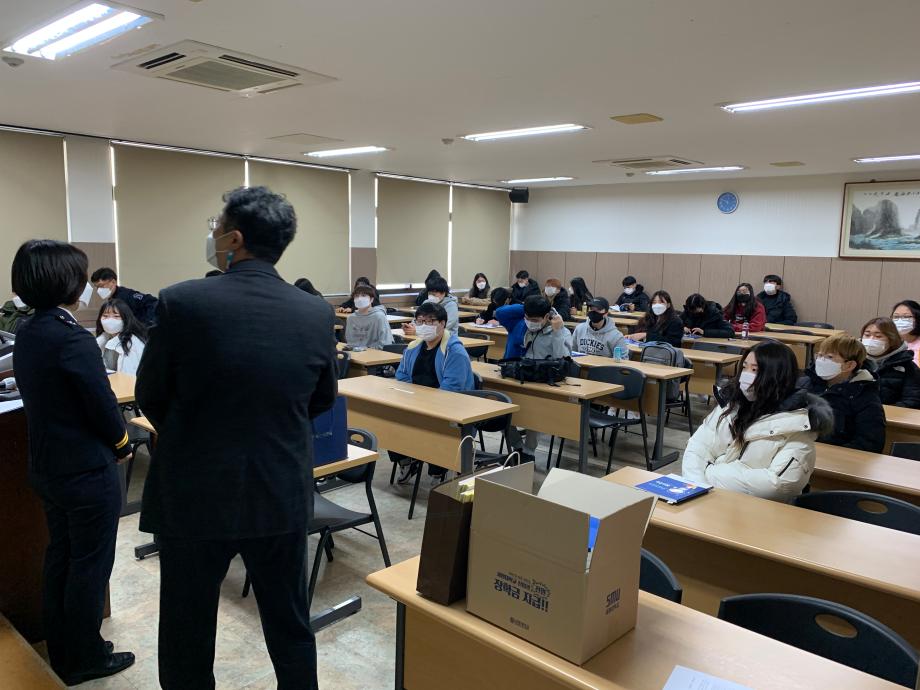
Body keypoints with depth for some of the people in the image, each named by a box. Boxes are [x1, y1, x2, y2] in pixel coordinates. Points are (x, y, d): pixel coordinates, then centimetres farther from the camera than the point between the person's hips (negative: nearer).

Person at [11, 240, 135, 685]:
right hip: (88, 472, -9)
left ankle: (61, 652, 35)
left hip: (47, 467, 9)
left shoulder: (26, 335, 3)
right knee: (90, 565, 7)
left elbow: (45, 398, 9)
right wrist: (122, 444, -1)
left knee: (59, 556, 20)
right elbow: (103, 403, -20)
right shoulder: (73, 339, -25)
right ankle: (85, 660, 23)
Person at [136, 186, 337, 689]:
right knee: (291, 628, 20)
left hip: (194, 495, -2)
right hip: (283, 496, 3)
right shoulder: (315, 314, -6)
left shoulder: (182, 302, -15)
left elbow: (150, 399, -3)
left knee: (187, 639, 17)